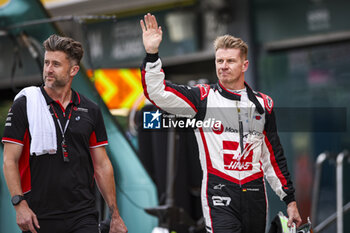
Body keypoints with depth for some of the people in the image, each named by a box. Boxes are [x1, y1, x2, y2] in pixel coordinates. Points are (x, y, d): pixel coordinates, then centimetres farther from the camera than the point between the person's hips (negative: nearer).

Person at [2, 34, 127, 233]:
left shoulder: (91, 110, 9)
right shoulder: (24, 105, 0)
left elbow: (102, 165, 12)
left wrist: (115, 216, 9)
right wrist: (19, 204, -15)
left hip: (83, 217, 2)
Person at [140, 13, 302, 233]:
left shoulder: (263, 104, 11)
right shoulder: (203, 98, 3)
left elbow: (274, 157, 15)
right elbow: (158, 93, -9)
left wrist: (290, 200, 14)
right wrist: (151, 54, -21)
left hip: (255, 195, 4)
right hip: (220, 196, -3)